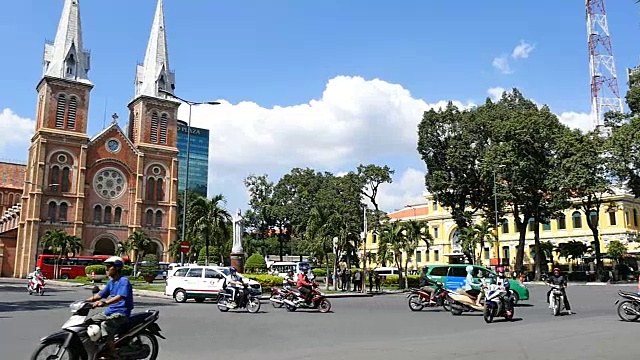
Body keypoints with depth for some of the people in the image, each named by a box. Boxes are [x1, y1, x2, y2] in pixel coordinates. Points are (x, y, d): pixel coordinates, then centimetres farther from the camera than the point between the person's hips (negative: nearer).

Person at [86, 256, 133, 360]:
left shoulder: (124, 281, -14)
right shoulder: (110, 282, 16)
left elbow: (120, 296, -29)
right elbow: (100, 295, 22)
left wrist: (104, 303, -41)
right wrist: (86, 301, 9)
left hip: (121, 312, -10)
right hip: (110, 311, 10)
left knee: (105, 325, -33)